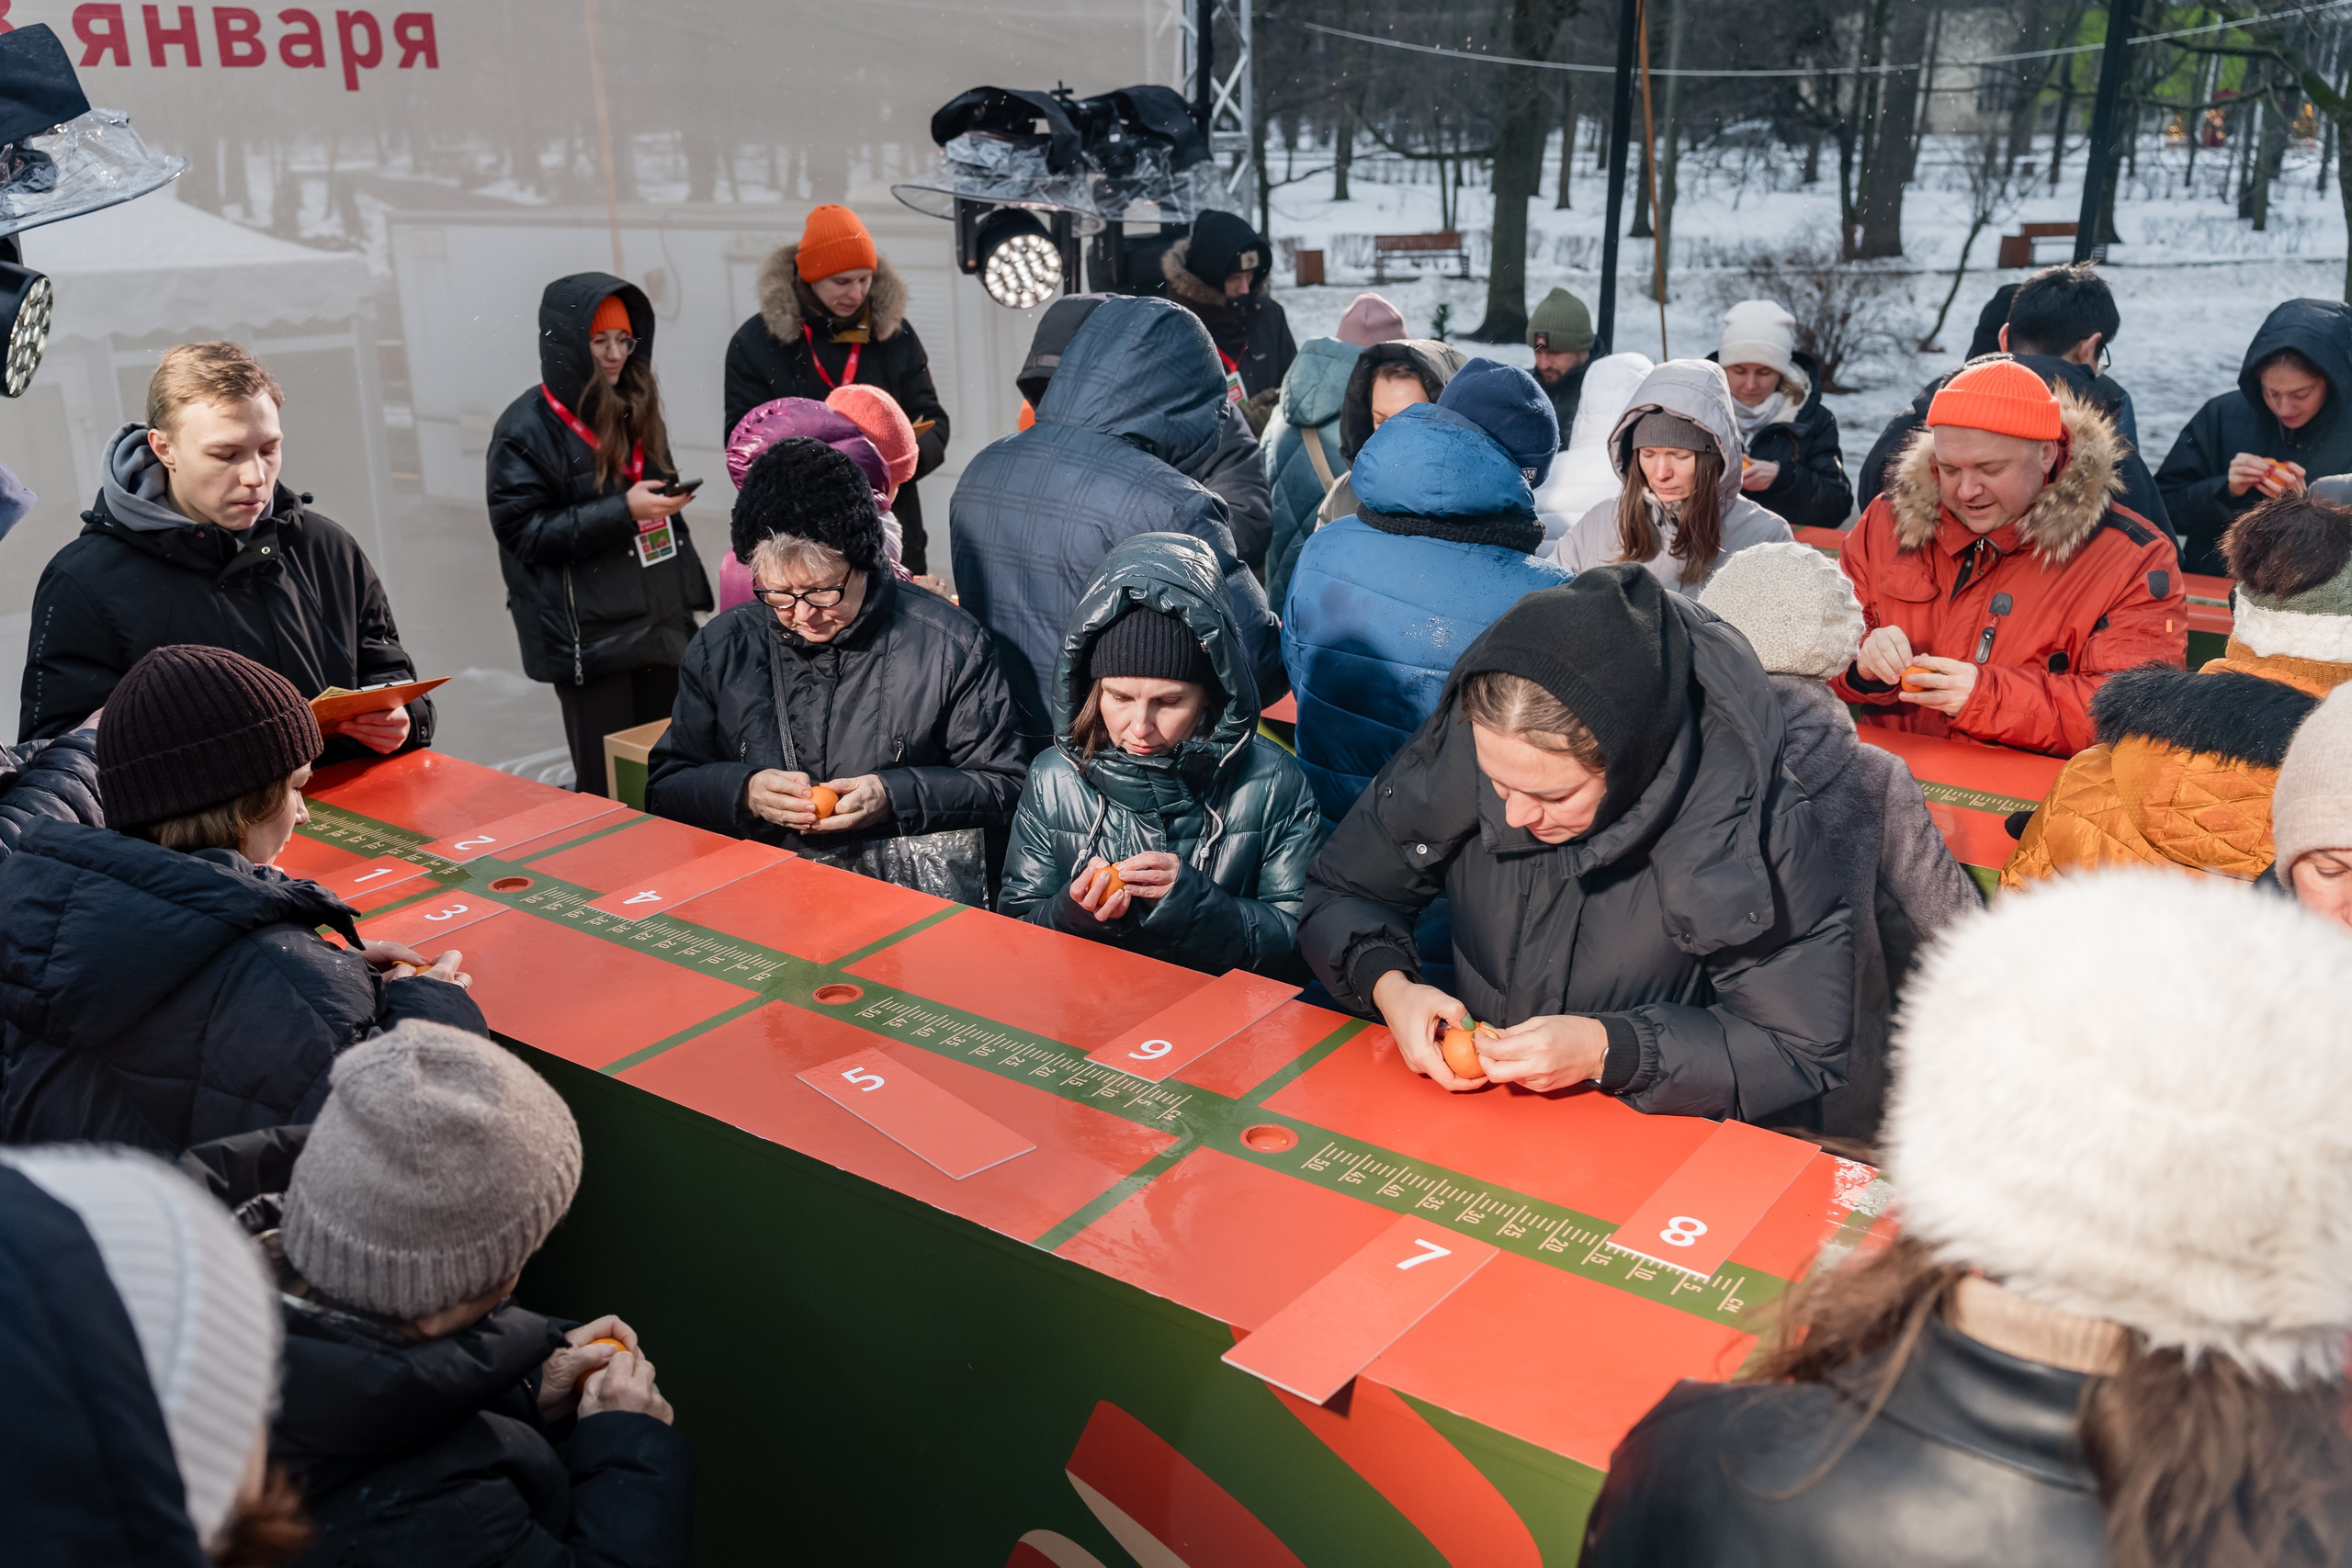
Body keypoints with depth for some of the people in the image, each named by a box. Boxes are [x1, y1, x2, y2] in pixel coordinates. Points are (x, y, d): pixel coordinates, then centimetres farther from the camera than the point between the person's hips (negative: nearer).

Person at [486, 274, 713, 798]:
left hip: (660, 626, 6)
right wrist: (622, 511, -19)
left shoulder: (637, 412, 14)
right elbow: (523, 530, -12)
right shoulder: (527, 428, -6)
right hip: (588, 636, -6)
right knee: (609, 789, -3)